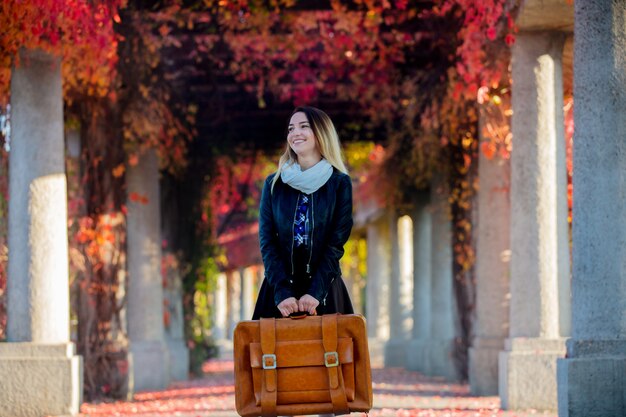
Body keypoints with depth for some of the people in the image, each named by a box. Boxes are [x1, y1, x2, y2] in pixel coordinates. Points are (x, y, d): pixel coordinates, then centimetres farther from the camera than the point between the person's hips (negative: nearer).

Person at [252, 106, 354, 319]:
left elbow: (337, 242, -4)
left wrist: (315, 292, -15)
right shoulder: (274, 183, 7)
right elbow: (267, 241, 1)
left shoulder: (340, 183, 2)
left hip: (324, 290, -1)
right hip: (279, 288, 1)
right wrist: (282, 292, -13)